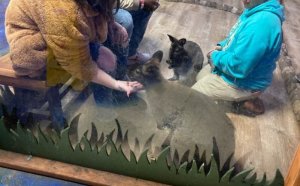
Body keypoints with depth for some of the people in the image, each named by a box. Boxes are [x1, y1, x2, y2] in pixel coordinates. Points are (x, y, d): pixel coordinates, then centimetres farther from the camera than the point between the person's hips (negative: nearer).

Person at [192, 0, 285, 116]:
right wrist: (222, 46, -1)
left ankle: (244, 103, 3)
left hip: (243, 82, -10)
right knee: (201, 77, 26)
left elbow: (238, 66, -35)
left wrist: (216, 56, -16)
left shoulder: (262, 23, -35)